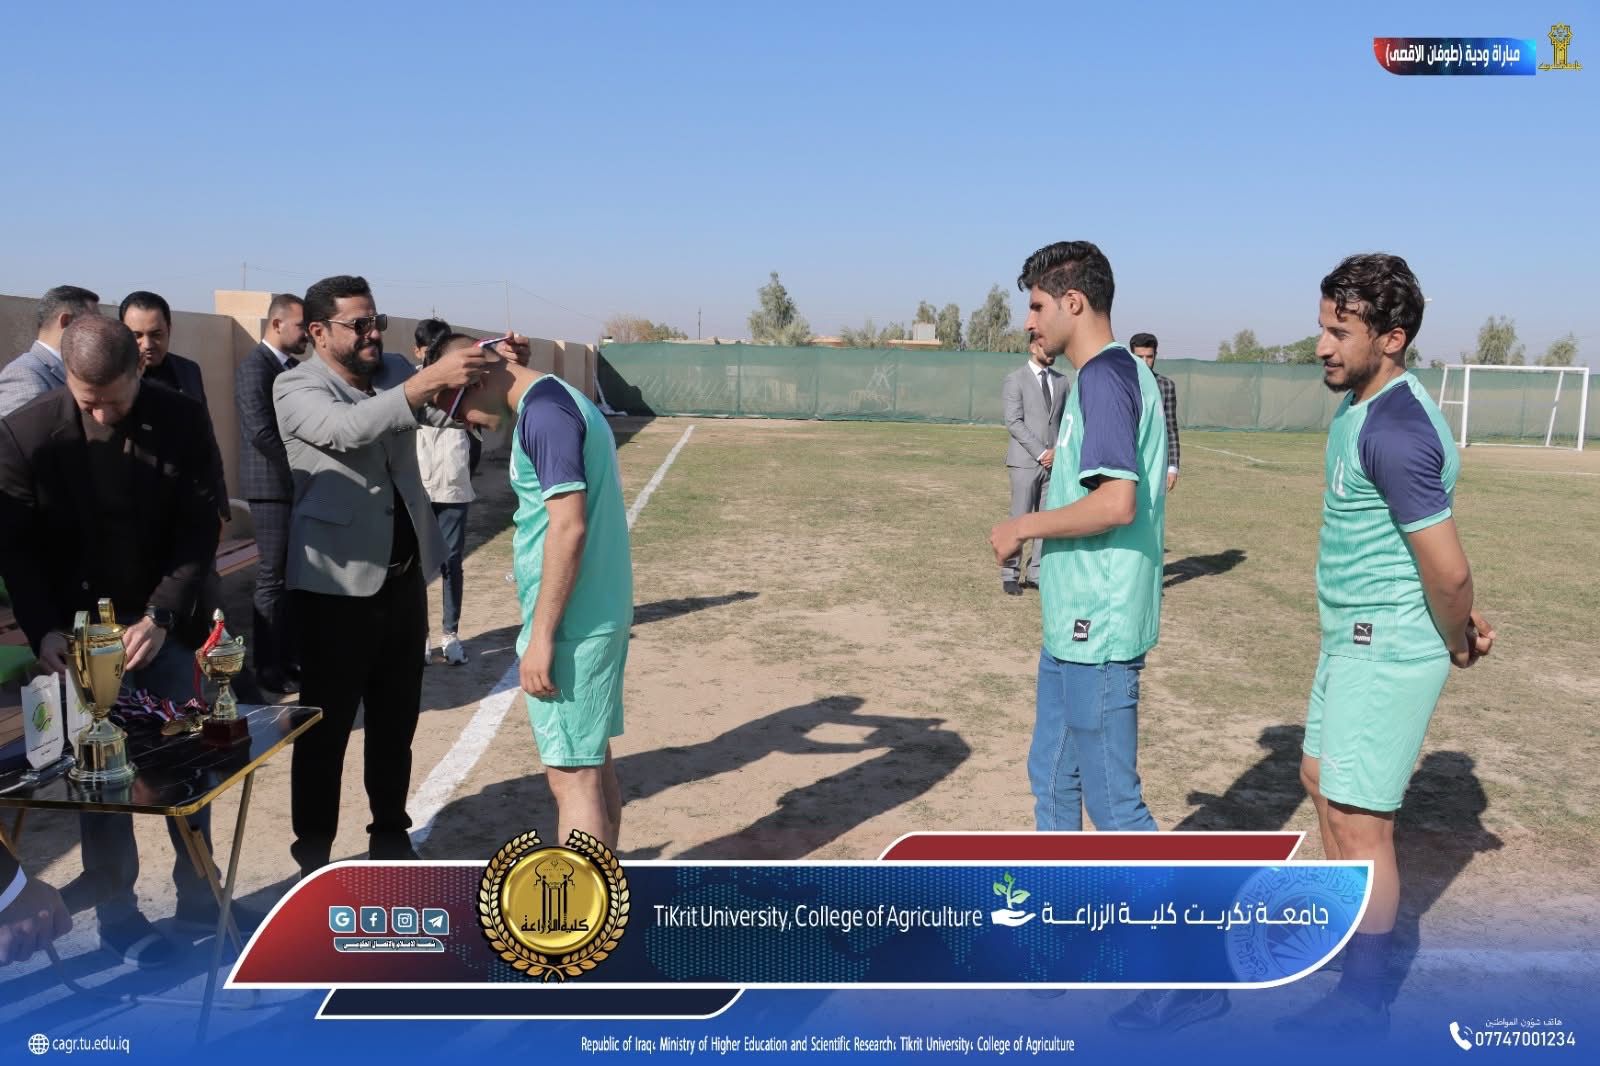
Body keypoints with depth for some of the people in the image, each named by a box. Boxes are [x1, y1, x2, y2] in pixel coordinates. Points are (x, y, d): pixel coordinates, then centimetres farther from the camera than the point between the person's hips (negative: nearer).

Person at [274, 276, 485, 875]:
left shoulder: (395, 372, 7)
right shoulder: (296, 388, -10)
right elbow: (348, 427, -29)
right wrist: (427, 380, -39)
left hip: (404, 577, 6)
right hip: (337, 586, -5)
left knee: (397, 719, 16)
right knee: (327, 725, 6)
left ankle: (390, 835, 30)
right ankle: (314, 850, 21)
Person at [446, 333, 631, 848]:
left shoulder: (544, 411, -17)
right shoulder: (564, 398, 14)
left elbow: (569, 526, -24)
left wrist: (541, 635, -21)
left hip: (572, 623, -10)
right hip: (602, 613, 10)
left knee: (572, 774, -3)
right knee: (594, 760, 18)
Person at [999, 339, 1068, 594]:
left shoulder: (1061, 381, 13)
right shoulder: (1015, 380, -2)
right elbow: (1014, 422, -10)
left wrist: (1057, 451, -4)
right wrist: (1040, 453, -14)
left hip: (1054, 461, 5)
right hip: (1025, 461, -5)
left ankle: (1037, 573, 11)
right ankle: (1010, 575, 5)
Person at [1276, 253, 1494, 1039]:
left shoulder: (1394, 431, -25)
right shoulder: (1361, 407, 7)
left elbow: (1449, 570, -25)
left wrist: (1456, 644, -6)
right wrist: (1462, 619, 9)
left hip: (1386, 650, -10)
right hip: (1353, 637, 10)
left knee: (1358, 822, 1)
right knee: (1321, 777, 23)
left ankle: (1363, 997, 18)